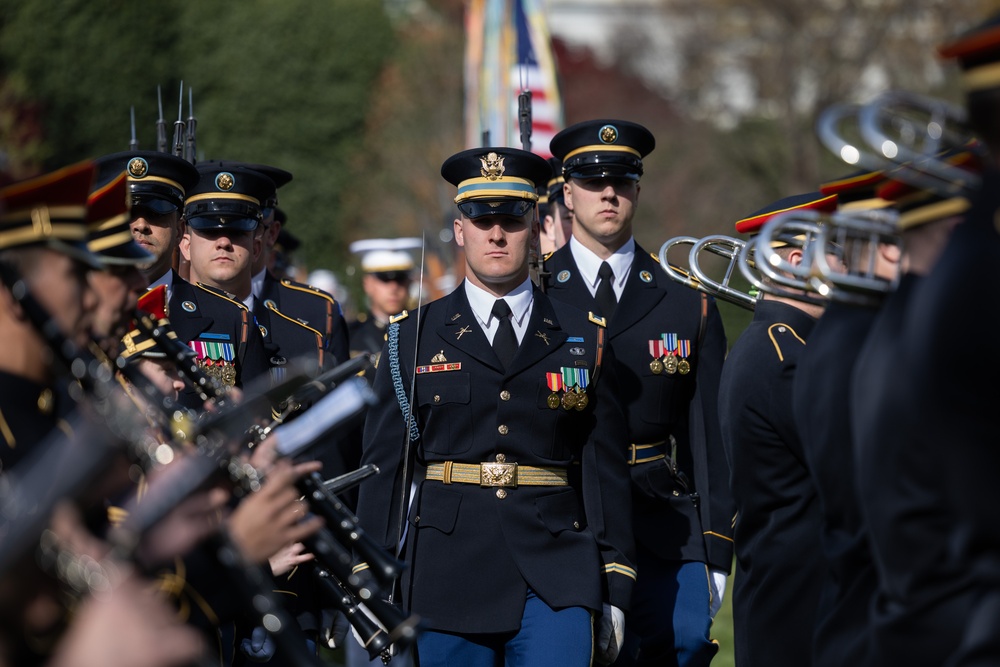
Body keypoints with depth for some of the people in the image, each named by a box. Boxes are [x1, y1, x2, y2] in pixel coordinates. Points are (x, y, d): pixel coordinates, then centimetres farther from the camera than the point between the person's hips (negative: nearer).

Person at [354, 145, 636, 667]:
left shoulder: (584, 339, 10)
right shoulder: (413, 338, 8)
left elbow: (606, 470, 9)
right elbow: (382, 468, 6)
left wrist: (615, 592, 4)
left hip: (555, 578, 0)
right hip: (448, 579, 0)